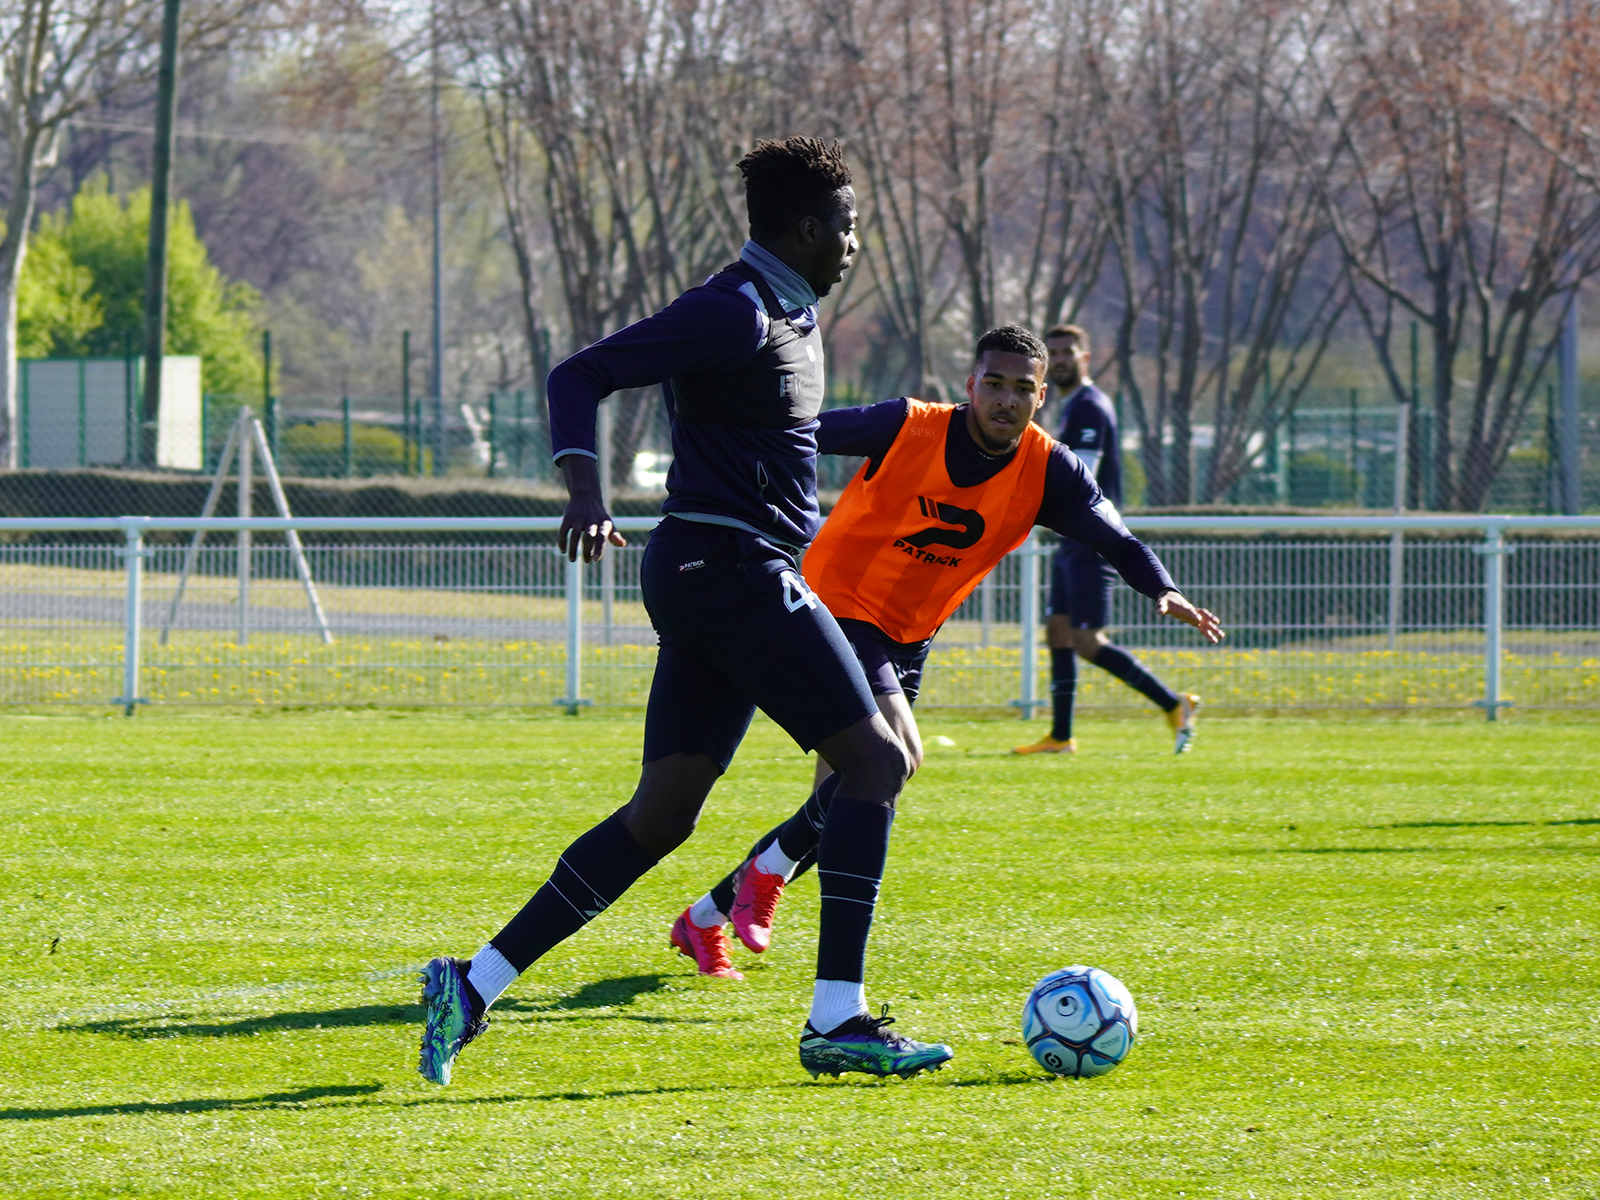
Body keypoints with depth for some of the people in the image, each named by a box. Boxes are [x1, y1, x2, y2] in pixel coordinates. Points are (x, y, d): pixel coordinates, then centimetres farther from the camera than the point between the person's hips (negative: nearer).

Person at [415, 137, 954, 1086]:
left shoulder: (793, 312, 17)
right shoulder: (734, 313, -13)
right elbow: (581, 376, -17)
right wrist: (586, 493, -31)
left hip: (708, 579, 10)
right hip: (733, 569, -10)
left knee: (662, 815, 6)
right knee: (875, 760, -8)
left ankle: (474, 986, 4)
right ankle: (837, 1022, -10)